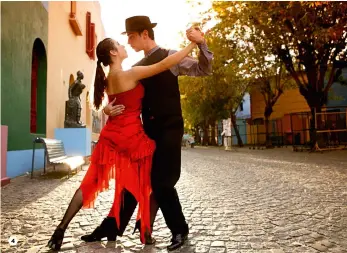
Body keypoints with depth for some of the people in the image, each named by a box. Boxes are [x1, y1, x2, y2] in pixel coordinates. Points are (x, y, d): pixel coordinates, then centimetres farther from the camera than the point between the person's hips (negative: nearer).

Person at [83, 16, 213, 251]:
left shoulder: (170, 57, -2)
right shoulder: (137, 68, 14)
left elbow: (204, 70, -6)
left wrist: (201, 44, -22)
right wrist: (109, 107, -9)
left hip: (169, 128, -6)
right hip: (147, 129, 6)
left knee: (162, 181, -4)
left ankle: (180, 230, 18)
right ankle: (112, 226, 24)